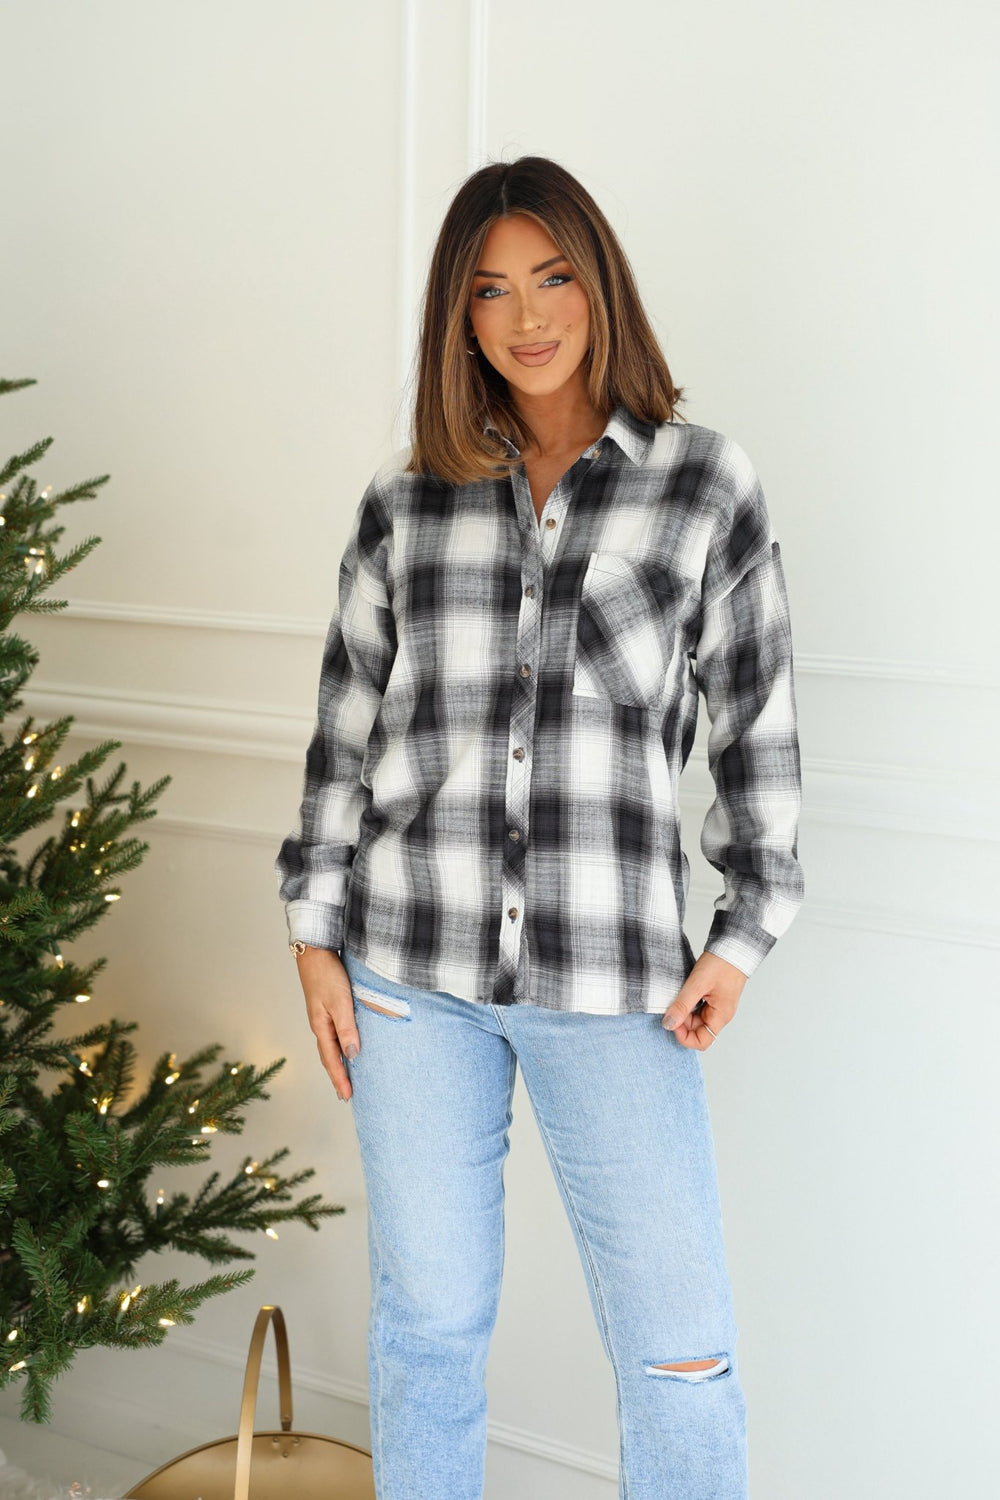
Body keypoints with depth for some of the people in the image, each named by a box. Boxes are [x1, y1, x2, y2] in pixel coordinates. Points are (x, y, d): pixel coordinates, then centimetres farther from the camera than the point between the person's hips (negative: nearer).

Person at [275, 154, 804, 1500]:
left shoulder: (706, 483, 1)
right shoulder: (405, 501, 6)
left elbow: (757, 722, 4)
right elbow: (347, 722, 9)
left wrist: (744, 935, 0)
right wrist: (315, 934, 6)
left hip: (614, 983, -1)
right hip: (412, 970, 2)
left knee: (680, 1351, 4)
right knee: (430, 1321, 14)